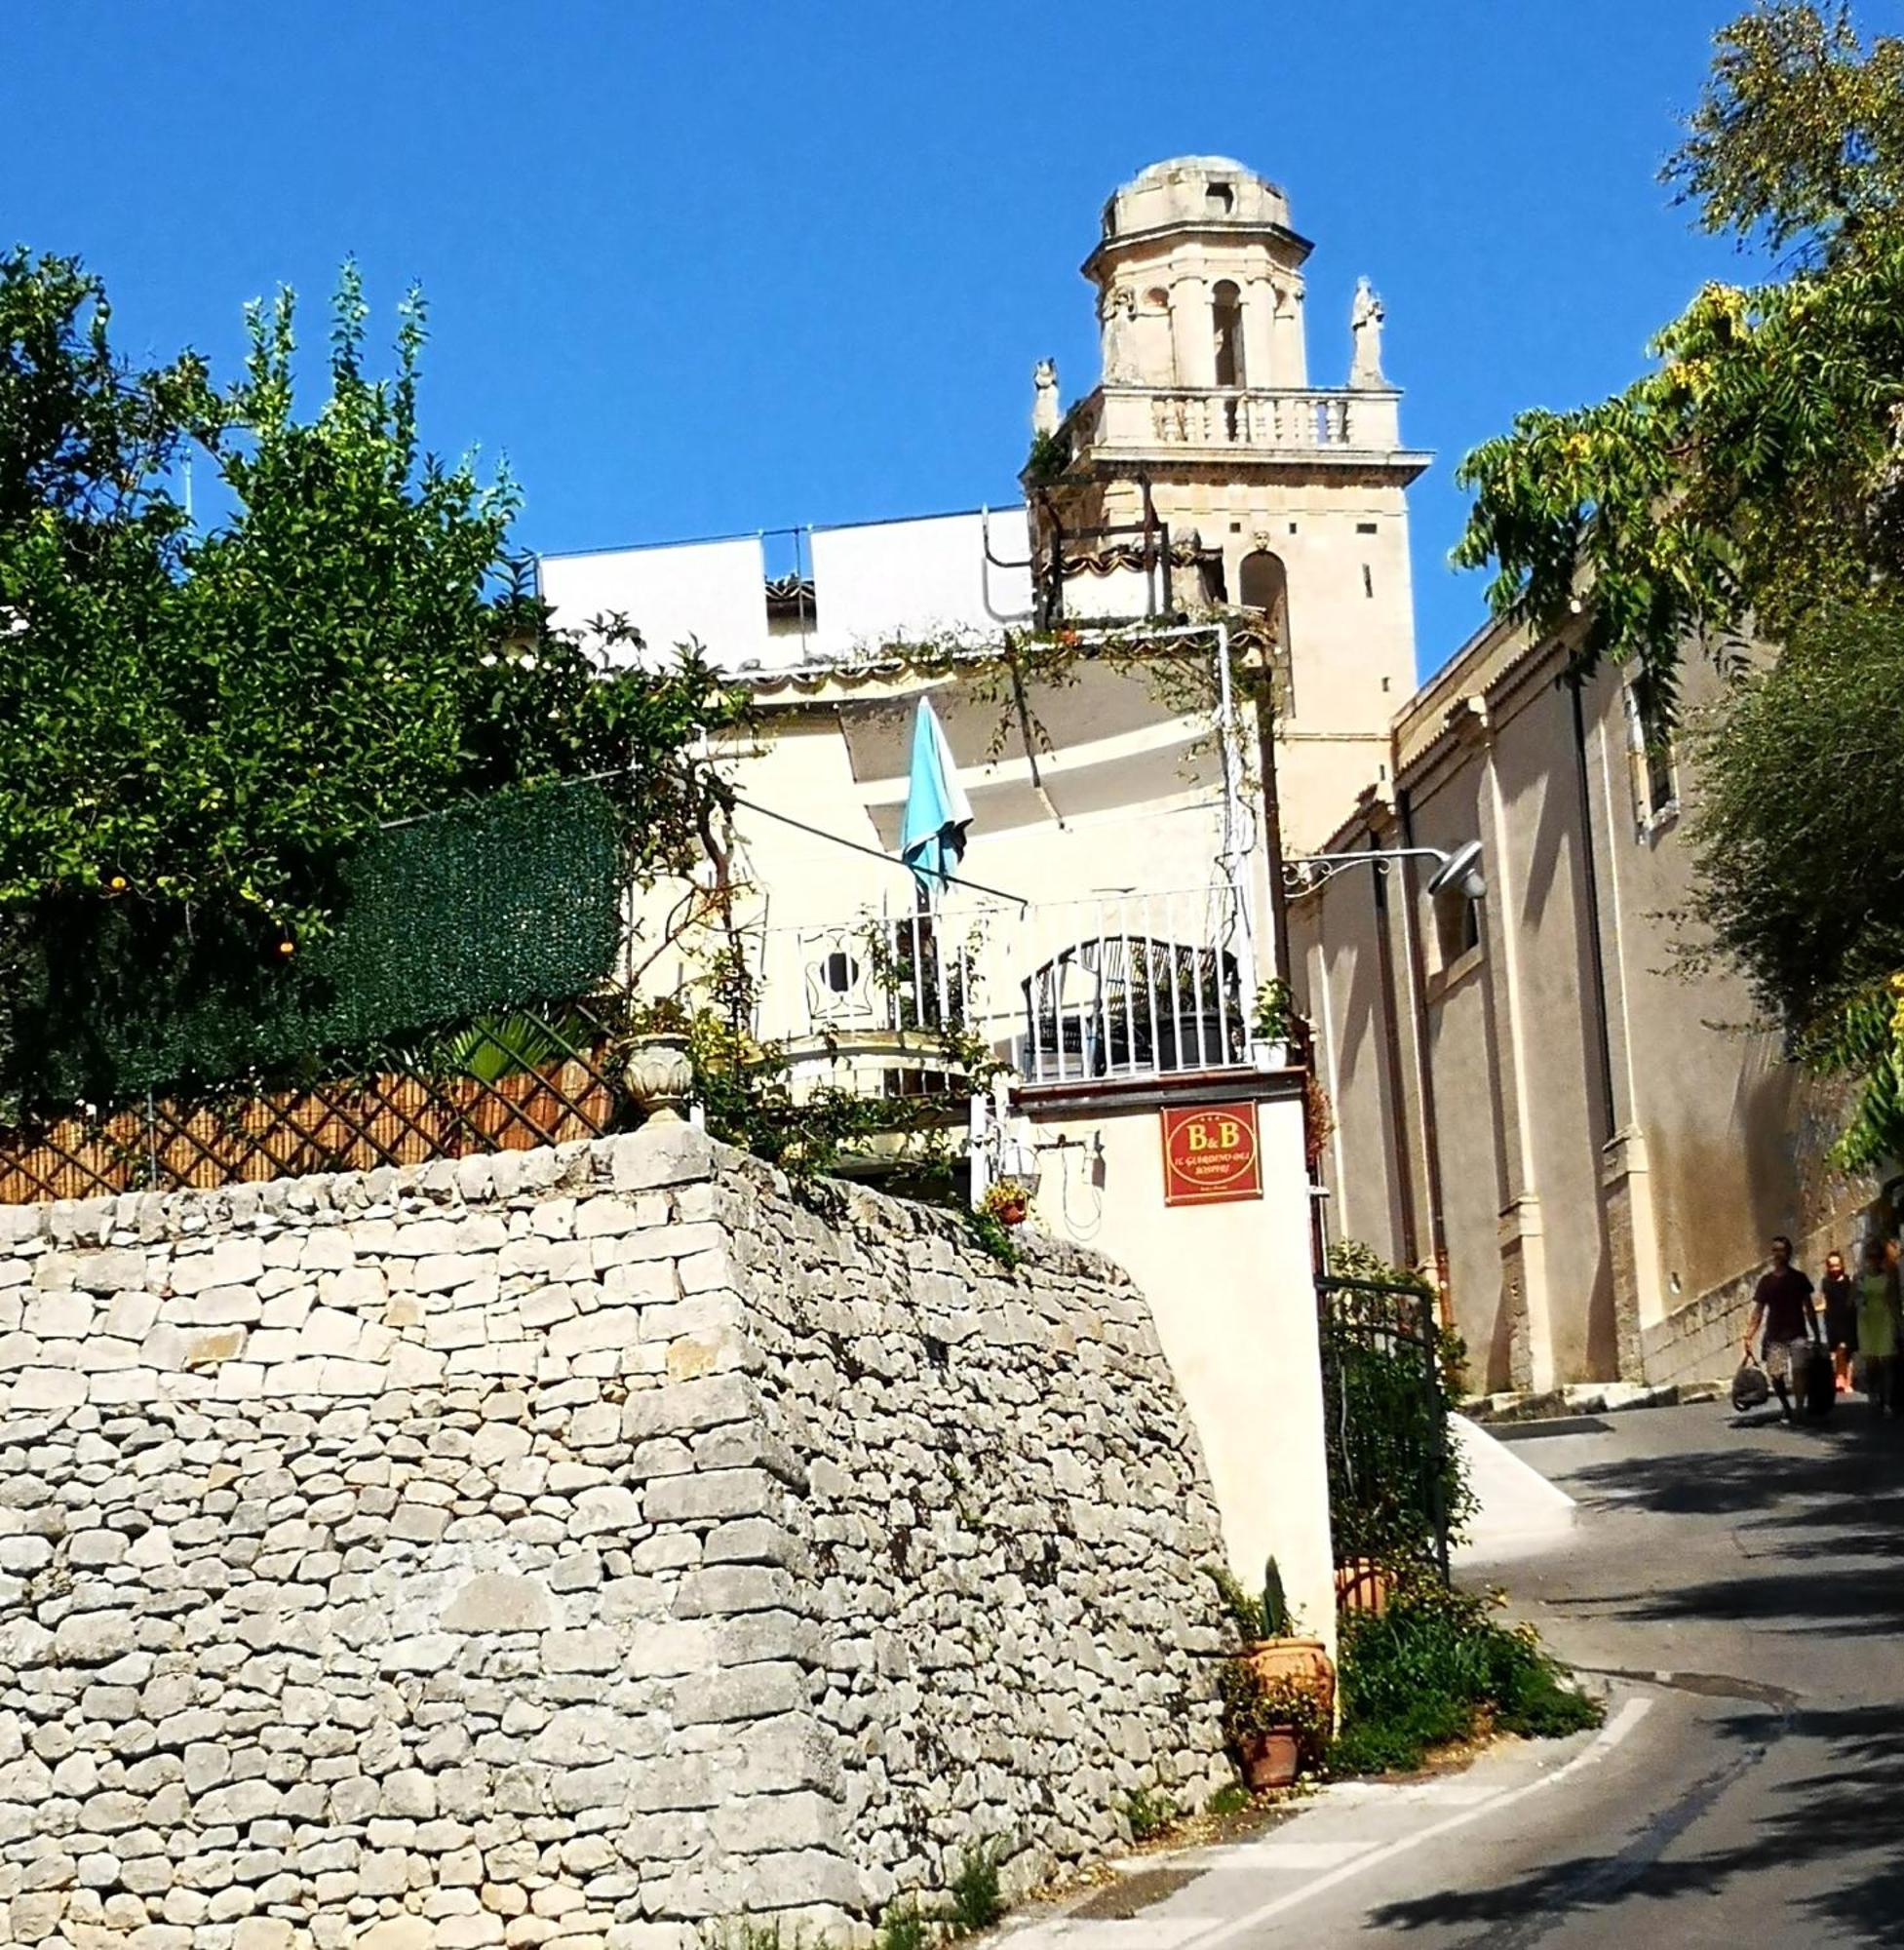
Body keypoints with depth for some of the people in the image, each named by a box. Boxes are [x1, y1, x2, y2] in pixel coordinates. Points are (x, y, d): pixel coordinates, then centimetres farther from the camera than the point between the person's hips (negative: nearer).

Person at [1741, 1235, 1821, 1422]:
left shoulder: (1799, 1278, 4)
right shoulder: (1766, 1282, 6)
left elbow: (1809, 1308, 8)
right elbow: (1758, 1312, 6)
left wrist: (1816, 1335, 7)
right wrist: (1748, 1336, -3)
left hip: (1797, 1334, -2)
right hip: (1774, 1336, 2)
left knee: (1798, 1371, -17)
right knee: (1775, 1375, 0)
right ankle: (1787, 1410, 19)